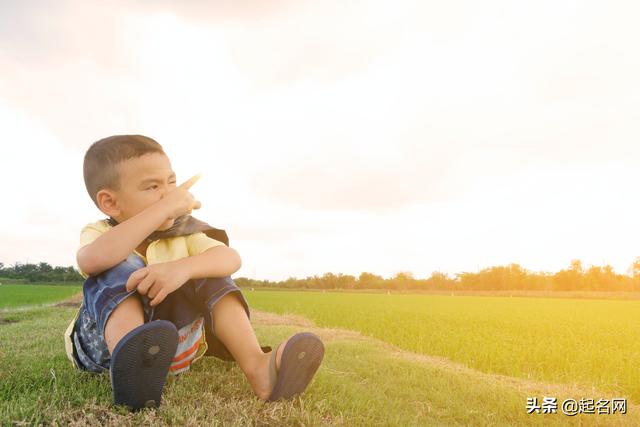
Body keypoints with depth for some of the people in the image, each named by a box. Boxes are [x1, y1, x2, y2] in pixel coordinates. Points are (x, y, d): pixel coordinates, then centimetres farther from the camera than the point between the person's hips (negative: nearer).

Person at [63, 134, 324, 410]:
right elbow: (91, 261, -36)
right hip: (107, 342, -2)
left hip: (172, 345, 2)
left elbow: (231, 258, -21)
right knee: (120, 269, -26)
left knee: (204, 268, -19)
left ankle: (256, 366, -33)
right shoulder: (99, 233, -9)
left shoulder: (183, 233, -2)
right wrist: (164, 208, -38)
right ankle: (128, 365, -50)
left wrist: (183, 267, -42)